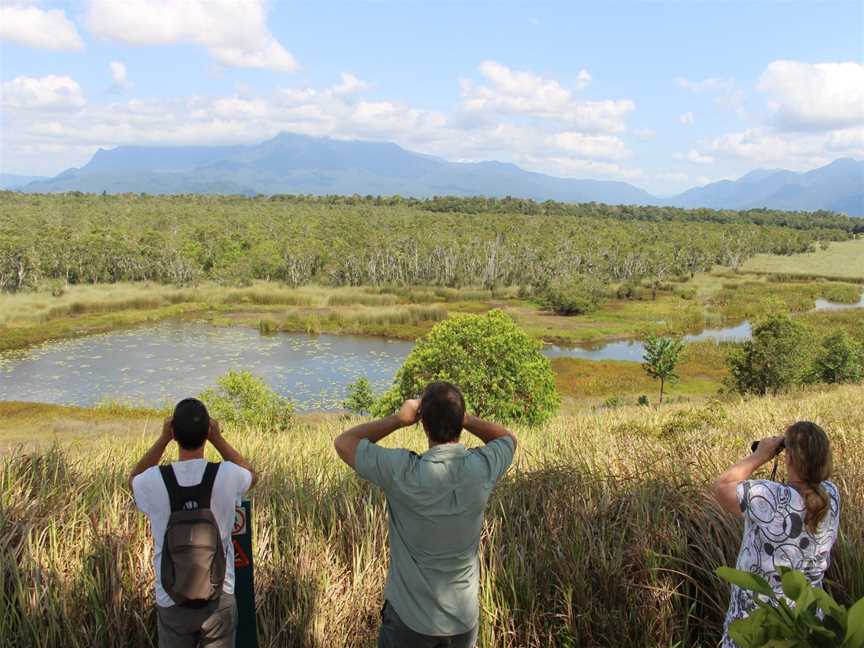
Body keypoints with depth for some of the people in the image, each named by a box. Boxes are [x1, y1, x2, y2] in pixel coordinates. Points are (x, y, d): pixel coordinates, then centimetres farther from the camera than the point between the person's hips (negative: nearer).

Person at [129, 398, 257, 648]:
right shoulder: (227, 476, -16)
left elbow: (133, 479, 12)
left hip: (171, 603, 1)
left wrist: (163, 439, 4)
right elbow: (251, 474, 10)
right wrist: (217, 439, 6)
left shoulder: (154, 481, -15)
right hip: (220, 600, 0)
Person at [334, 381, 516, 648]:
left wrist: (399, 418, -11)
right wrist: (461, 416, -7)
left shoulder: (403, 473, -26)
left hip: (410, 617, -3)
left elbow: (343, 442, -12)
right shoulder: (482, 468, -18)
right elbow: (508, 437, 6)